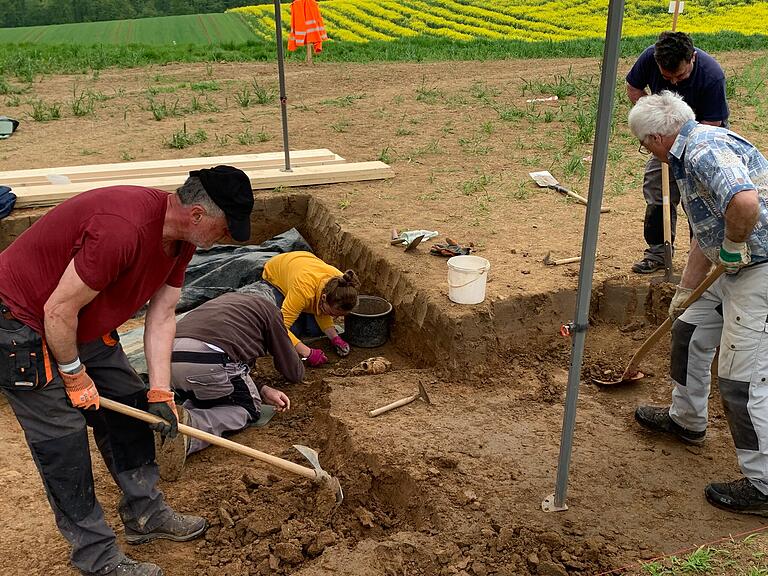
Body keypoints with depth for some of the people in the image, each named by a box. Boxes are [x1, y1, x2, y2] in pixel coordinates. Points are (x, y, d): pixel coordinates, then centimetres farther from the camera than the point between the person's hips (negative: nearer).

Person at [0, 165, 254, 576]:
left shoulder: (181, 235, -6)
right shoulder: (123, 230, -36)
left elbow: (161, 316, -1)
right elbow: (59, 312, -29)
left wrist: (160, 393, -4)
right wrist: (74, 376, -14)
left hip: (85, 322, 9)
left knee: (127, 407, 13)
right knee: (63, 443, -2)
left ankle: (145, 514, 29)